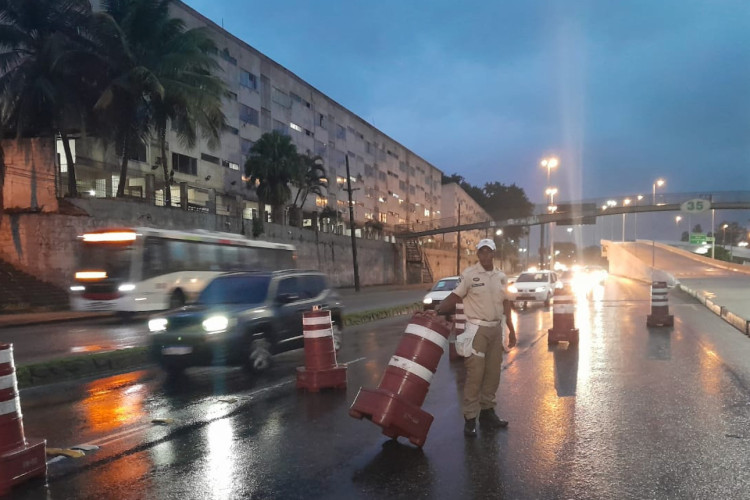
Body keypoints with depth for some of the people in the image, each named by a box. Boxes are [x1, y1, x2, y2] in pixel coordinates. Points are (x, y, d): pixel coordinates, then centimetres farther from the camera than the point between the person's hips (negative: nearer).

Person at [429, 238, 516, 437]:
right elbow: (454, 297, -10)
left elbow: (505, 303, 15)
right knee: (475, 374, -7)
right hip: (476, 329, -5)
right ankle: (470, 418, 0)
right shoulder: (469, 274, -7)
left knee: (493, 373, 10)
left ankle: (487, 412, 23)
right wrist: (437, 311, -24)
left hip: (496, 329, 6)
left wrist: (511, 330, 15)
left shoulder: (501, 276, 9)